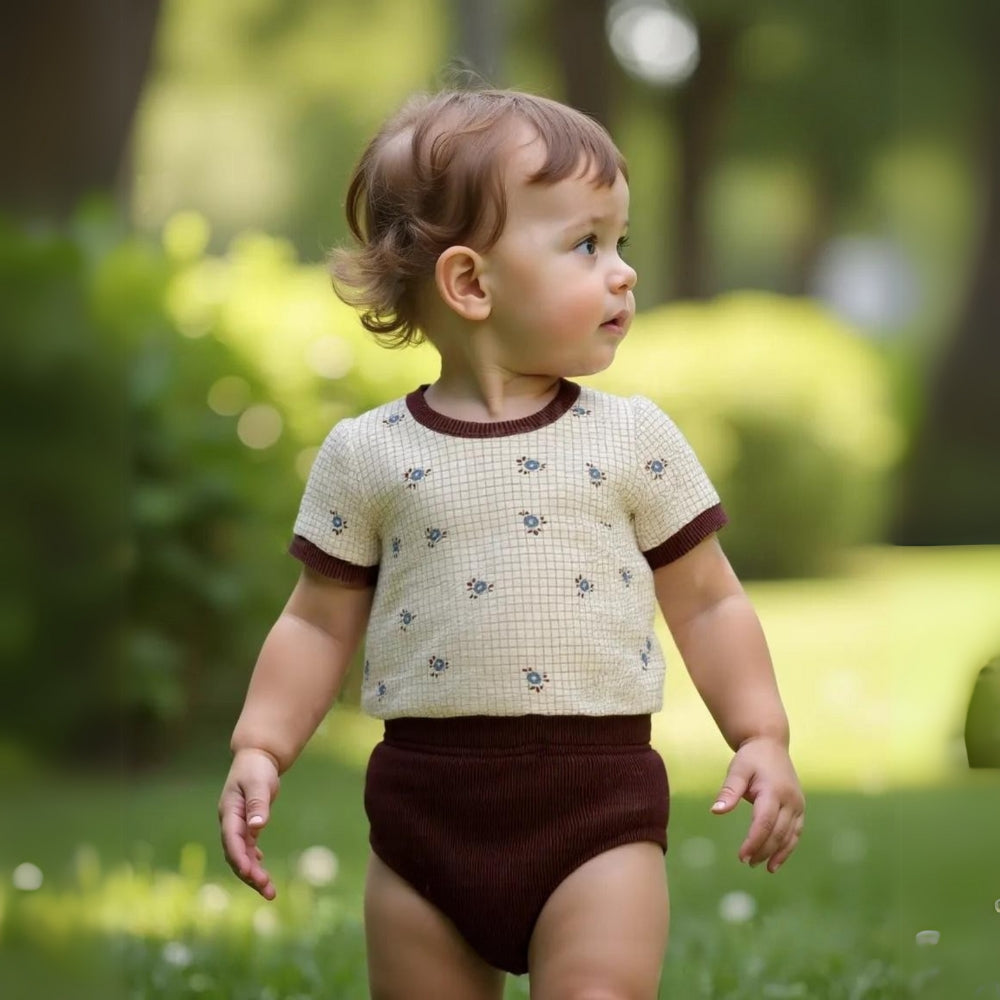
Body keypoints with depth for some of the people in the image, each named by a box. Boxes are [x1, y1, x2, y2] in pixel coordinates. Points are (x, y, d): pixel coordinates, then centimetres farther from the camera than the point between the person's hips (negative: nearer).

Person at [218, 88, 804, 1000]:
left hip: (598, 799, -1)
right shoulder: (367, 455, 3)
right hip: (427, 806, 1)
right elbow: (321, 623, 9)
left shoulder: (635, 439, 4)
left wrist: (763, 737, 0)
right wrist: (260, 748, -1)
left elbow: (708, 602, 9)